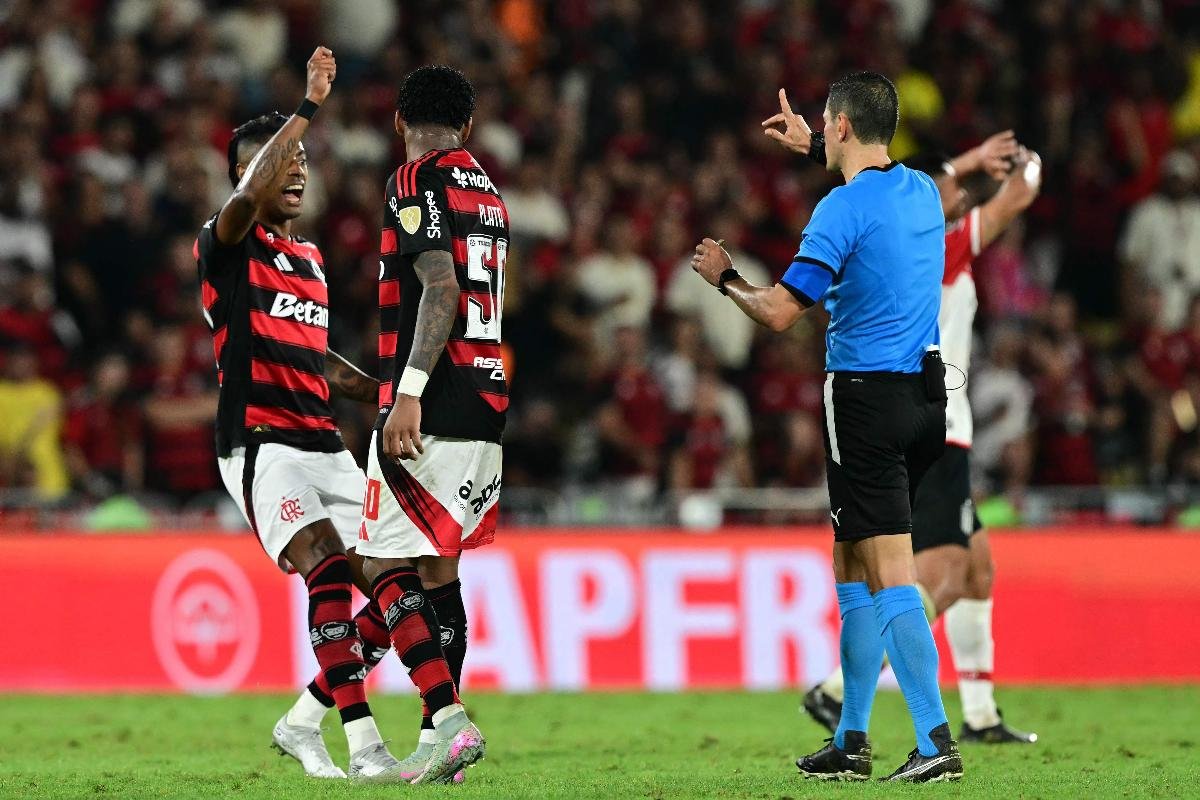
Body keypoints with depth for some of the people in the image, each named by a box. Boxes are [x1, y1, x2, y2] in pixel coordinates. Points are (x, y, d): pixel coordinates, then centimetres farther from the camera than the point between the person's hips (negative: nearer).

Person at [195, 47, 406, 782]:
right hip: (262, 444, -8)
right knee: (331, 571, -25)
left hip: (325, 445, 8)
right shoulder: (227, 244, -1)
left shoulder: (310, 259, 21)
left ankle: (305, 723, 13)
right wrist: (308, 109, -27)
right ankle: (366, 748, -29)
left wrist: (384, 392, 19)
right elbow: (251, 195, -24)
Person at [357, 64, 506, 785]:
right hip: (486, 406, 8)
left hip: (431, 411, -8)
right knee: (438, 568, 12)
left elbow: (442, 291, -19)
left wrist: (408, 393, -25)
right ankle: (437, 744, 10)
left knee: (386, 567, -7)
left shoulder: (418, 182, -7)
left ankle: (449, 718, -20)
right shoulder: (489, 191, 18)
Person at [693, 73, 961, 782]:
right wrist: (810, 148, 47)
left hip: (868, 398, -8)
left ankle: (936, 740, -15)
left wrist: (724, 277, 4)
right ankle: (851, 742, 19)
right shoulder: (923, 190, 10)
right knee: (853, 570, 16)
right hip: (927, 394, 8)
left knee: (892, 578, -9)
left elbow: (781, 312, -14)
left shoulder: (843, 209, -14)